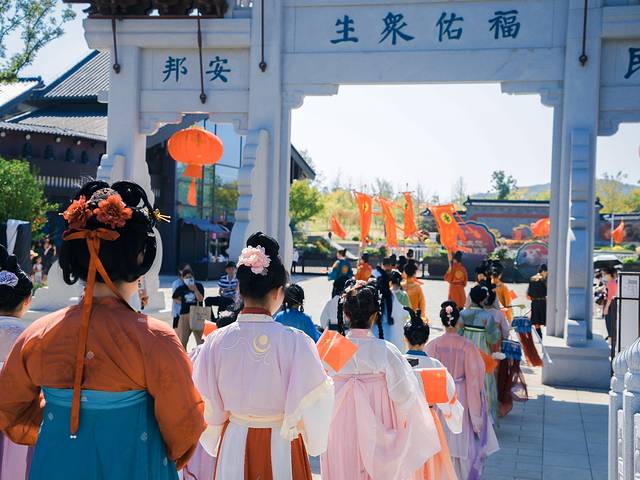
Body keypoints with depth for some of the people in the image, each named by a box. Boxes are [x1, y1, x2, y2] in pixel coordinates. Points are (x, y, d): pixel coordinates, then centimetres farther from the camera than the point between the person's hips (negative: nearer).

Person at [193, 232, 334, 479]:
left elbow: (209, 408, -2)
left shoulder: (216, 342, -12)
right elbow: (312, 408, -13)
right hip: (281, 449, -2)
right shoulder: (296, 342, -21)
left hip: (233, 448, 2)